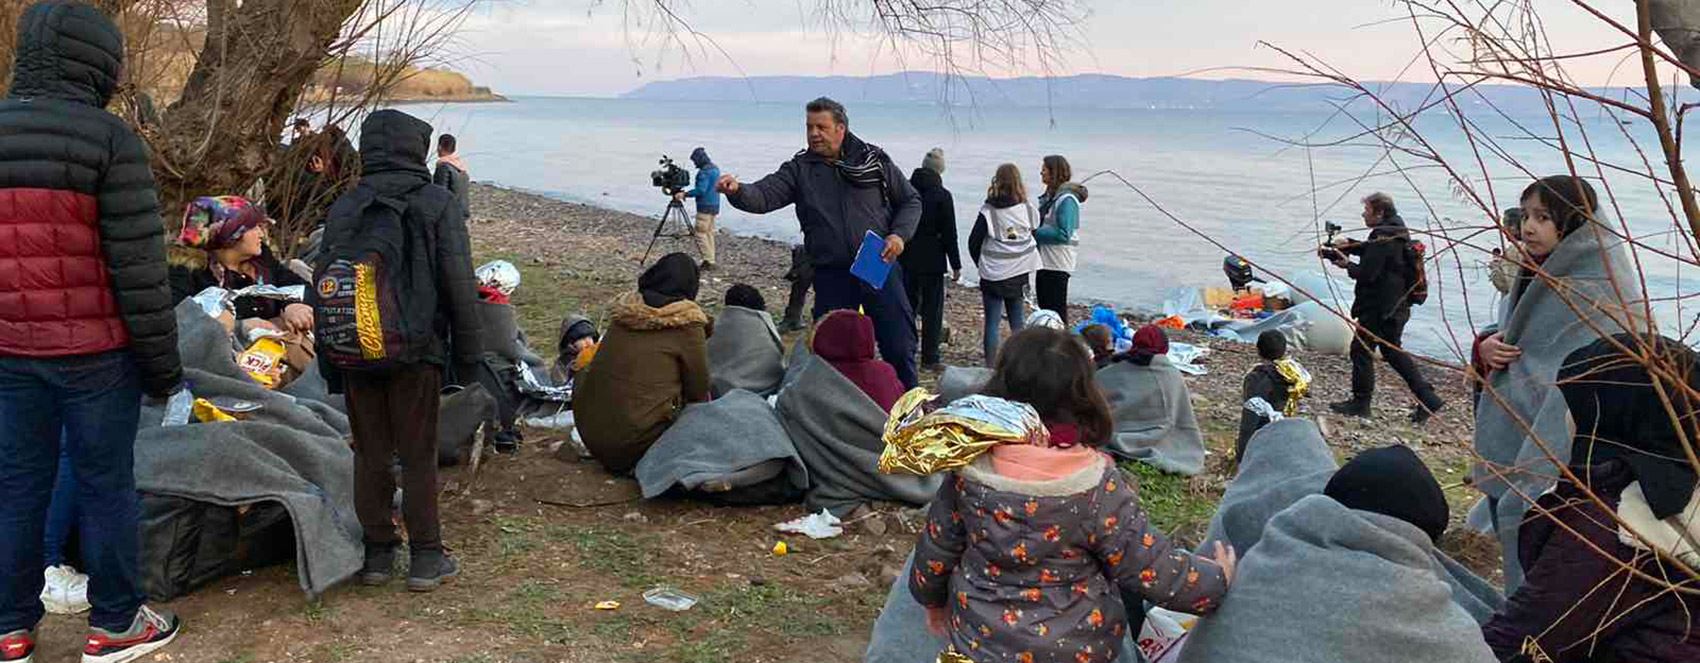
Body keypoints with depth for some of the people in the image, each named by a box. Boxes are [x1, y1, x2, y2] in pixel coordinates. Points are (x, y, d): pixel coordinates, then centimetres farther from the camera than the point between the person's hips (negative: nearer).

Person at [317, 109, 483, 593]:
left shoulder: (343, 208, 7)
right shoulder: (437, 203, -4)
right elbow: (459, 285, -7)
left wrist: (329, 363, 16)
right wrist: (468, 353, 0)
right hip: (417, 352, -3)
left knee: (370, 454, 11)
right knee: (418, 455, 3)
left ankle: (378, 553, 18)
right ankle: (426, 558, 9)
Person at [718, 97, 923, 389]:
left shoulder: (874, 160, 3)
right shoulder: (799, 169, 3)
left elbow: (911, 201, 11)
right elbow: (764, 196, -10)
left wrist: (899, 234, -6)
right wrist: (737, 191, -31)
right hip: (831, 275, 1)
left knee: (899, 348, 3)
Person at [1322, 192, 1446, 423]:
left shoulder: (1383, 238, -20)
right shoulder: (1397, 233, 12)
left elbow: (1366, 274, -23)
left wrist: (1347, 265, -5)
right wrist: (1350, 246, 13)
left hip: (1378, 309, -10)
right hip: (1397, 306, 10)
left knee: (1361, 350, 1)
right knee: (1393, 351, 18)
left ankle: (1361, 402, 9)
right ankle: (1428, 398, 16)